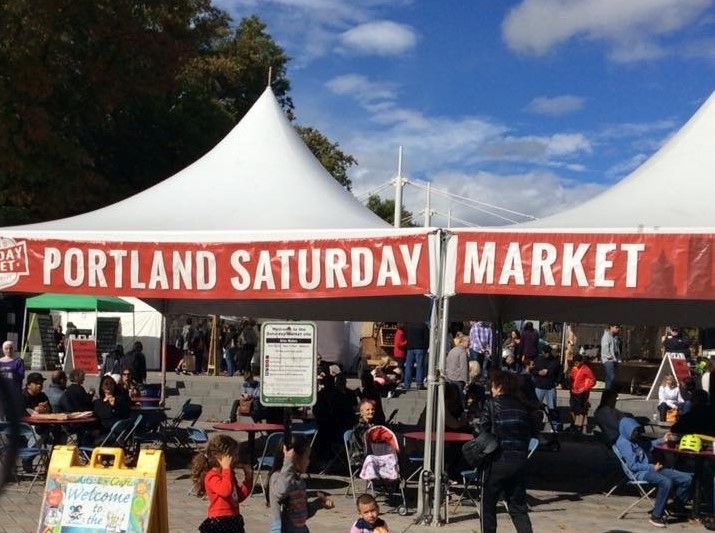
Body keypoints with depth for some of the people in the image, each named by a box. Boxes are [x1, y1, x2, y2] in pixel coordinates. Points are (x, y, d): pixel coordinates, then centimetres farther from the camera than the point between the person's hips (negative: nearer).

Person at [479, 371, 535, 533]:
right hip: (520, 462, 4)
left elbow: (482, 429, -8)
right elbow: (532, 433, 8)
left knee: (488, 503, 10)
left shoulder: (493, 404, -5)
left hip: (498, 461, -4)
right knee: (518, 506, 12)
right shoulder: (523, 407, 7)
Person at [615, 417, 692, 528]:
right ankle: (656, 516, -27)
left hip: (650, 468, 9)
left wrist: (662, 440, 19)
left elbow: (649, 445, 32)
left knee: (687, 478, 2)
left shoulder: (637, 439, 10)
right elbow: (633, 466, -20)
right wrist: (652, 467, -15)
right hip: (640, 473, -9)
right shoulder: (624, 443, -16)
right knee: (666, 482, -37)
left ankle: (677, 508, 20)